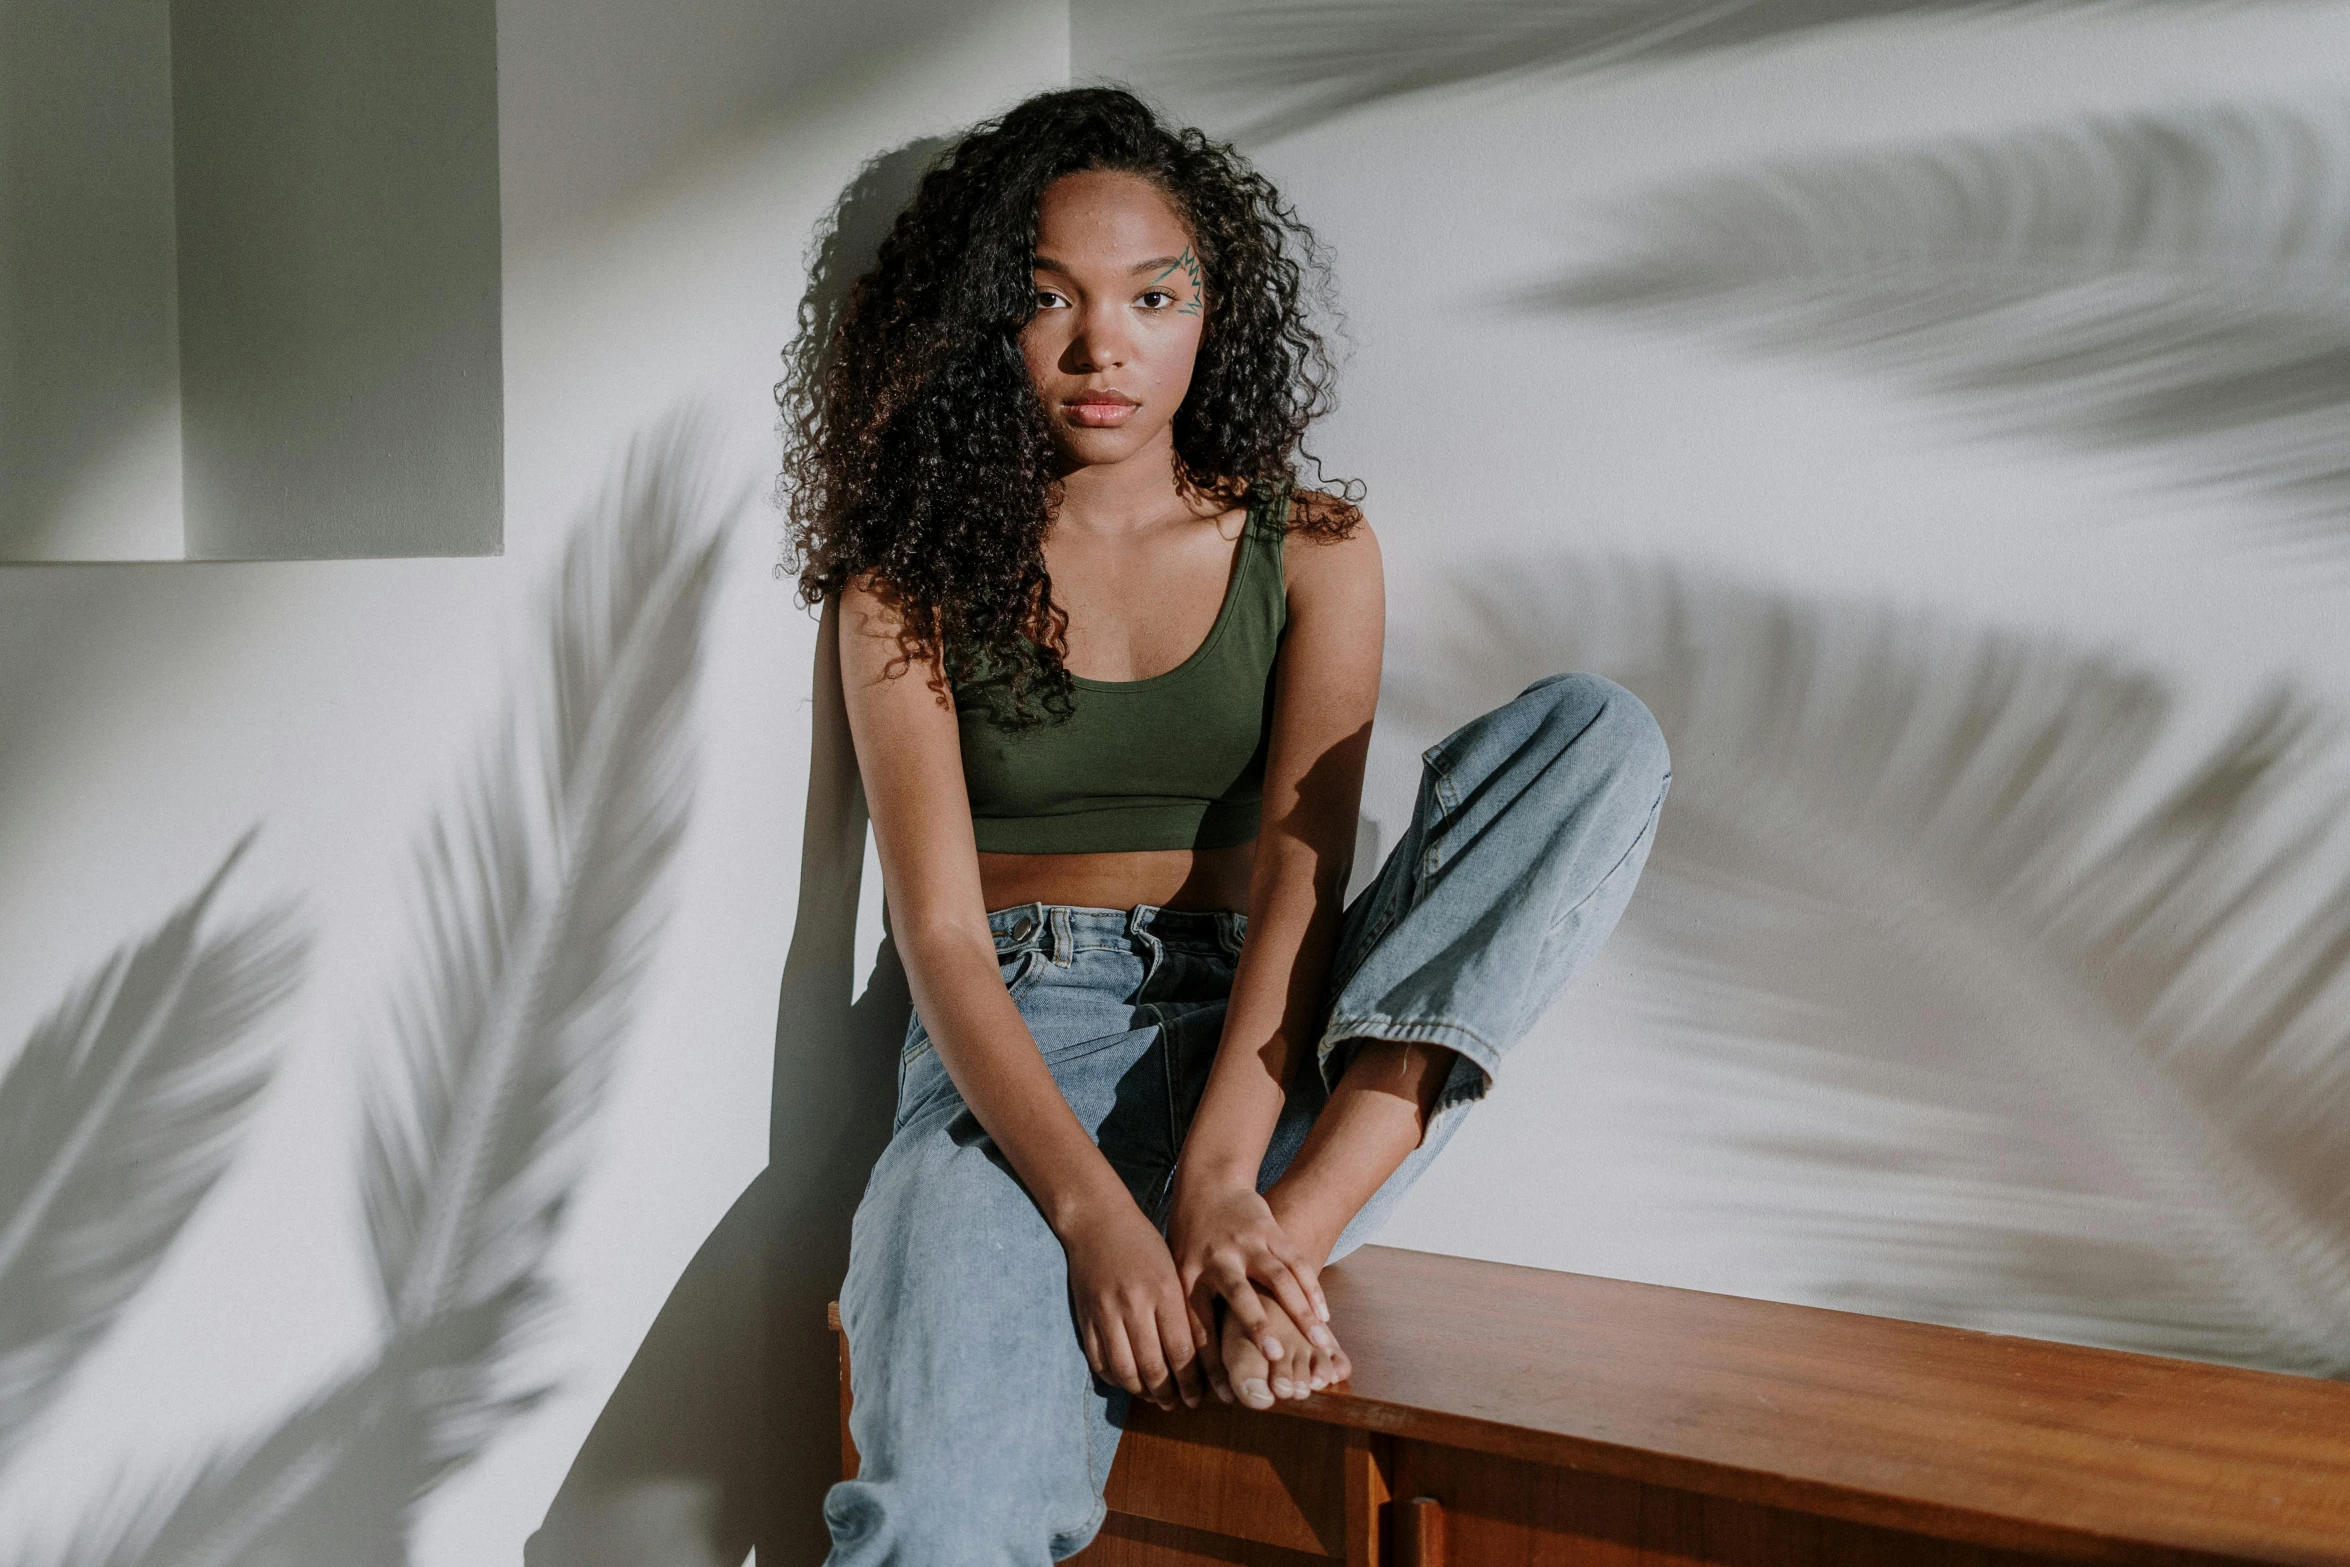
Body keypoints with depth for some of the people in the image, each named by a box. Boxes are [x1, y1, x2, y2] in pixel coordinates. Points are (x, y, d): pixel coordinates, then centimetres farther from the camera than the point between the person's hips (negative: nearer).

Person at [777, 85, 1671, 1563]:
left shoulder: (1312, 552, 7)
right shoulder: (911, 582, 3)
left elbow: (1300, 878, -5)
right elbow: (940, 935, -6)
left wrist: (1218, 1181, -22)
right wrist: (1096, 1213, -23)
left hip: (1259, 1037, 4)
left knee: (1596, 733, -20)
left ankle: (1293, 1227, -28)